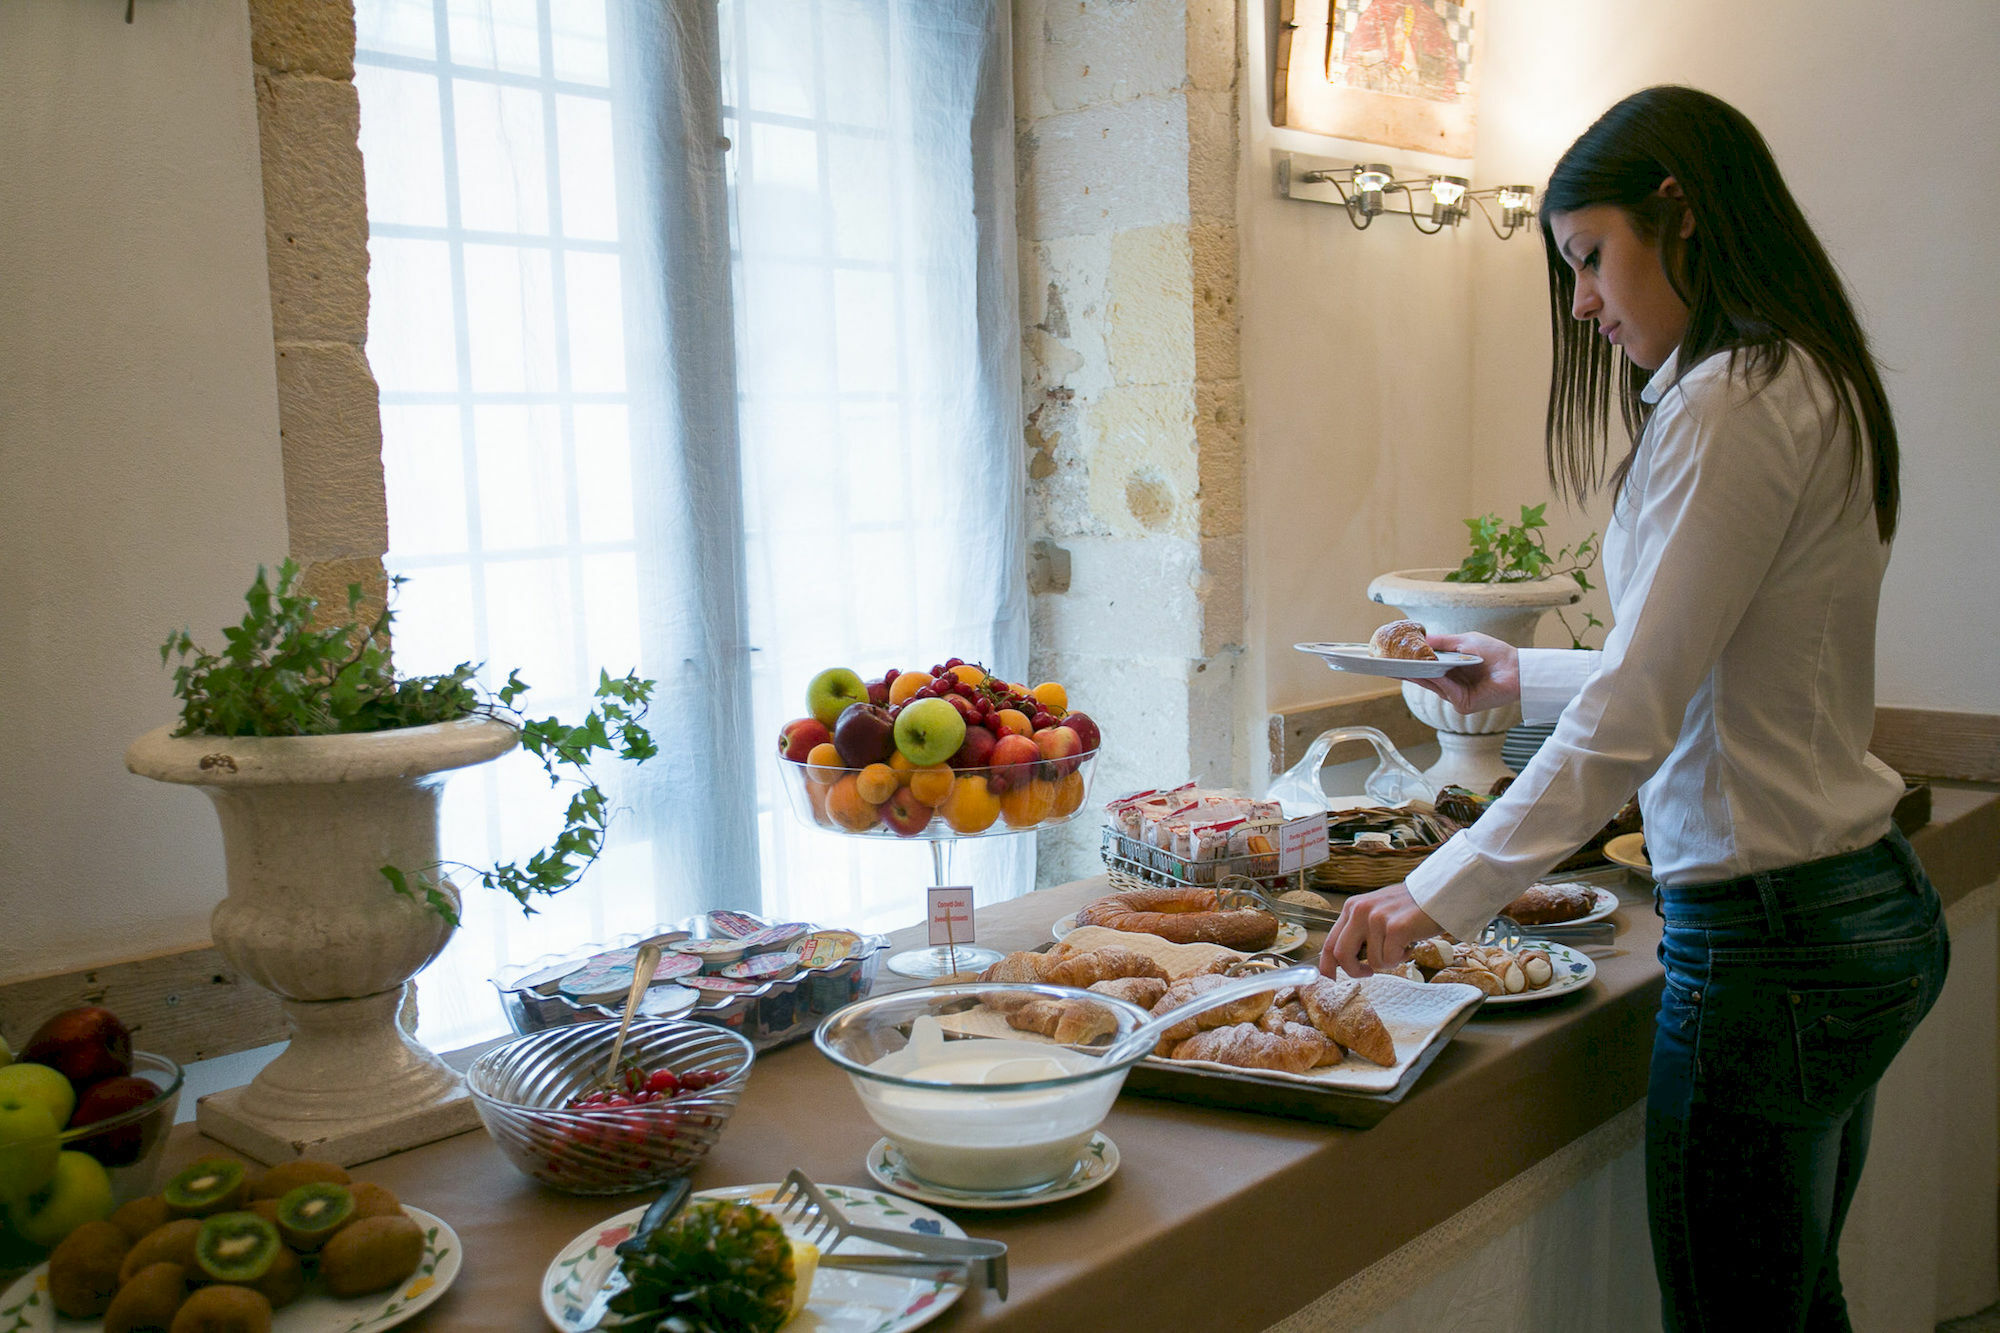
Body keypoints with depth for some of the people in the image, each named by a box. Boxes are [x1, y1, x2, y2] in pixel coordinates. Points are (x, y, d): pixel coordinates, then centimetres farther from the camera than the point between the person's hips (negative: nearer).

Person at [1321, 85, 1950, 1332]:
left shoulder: (1731, 401, -18)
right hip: (1870, 906, 10)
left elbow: (1635, 714, -22)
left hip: (1770, 935, -10)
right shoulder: (1812, 383, 12)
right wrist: (1524, 675, 25)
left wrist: (1442, 893, -18)